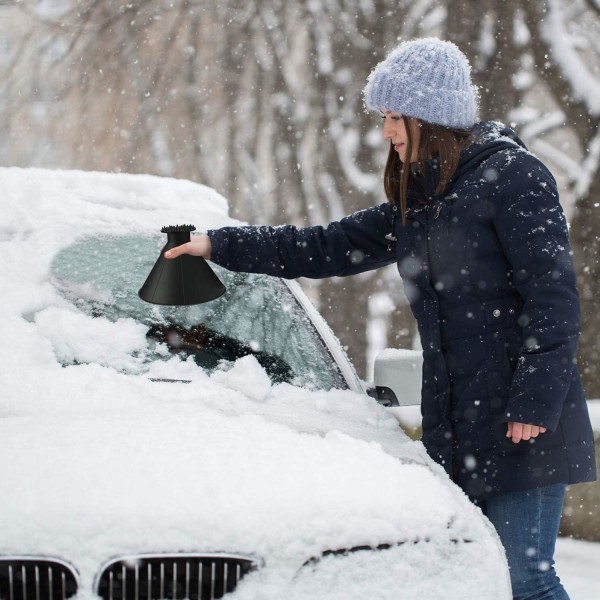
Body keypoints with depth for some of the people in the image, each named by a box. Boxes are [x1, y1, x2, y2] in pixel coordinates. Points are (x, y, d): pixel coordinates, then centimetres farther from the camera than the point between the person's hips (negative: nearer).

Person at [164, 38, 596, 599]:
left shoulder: (511, 175, -5)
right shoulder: (415, 204, 19)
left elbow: (553, 296, -12)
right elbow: (326, 248, 25)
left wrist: (535, 404, -17)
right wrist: (220, 245, 25)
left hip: (521, 426, -7)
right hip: (453, 429, 7)